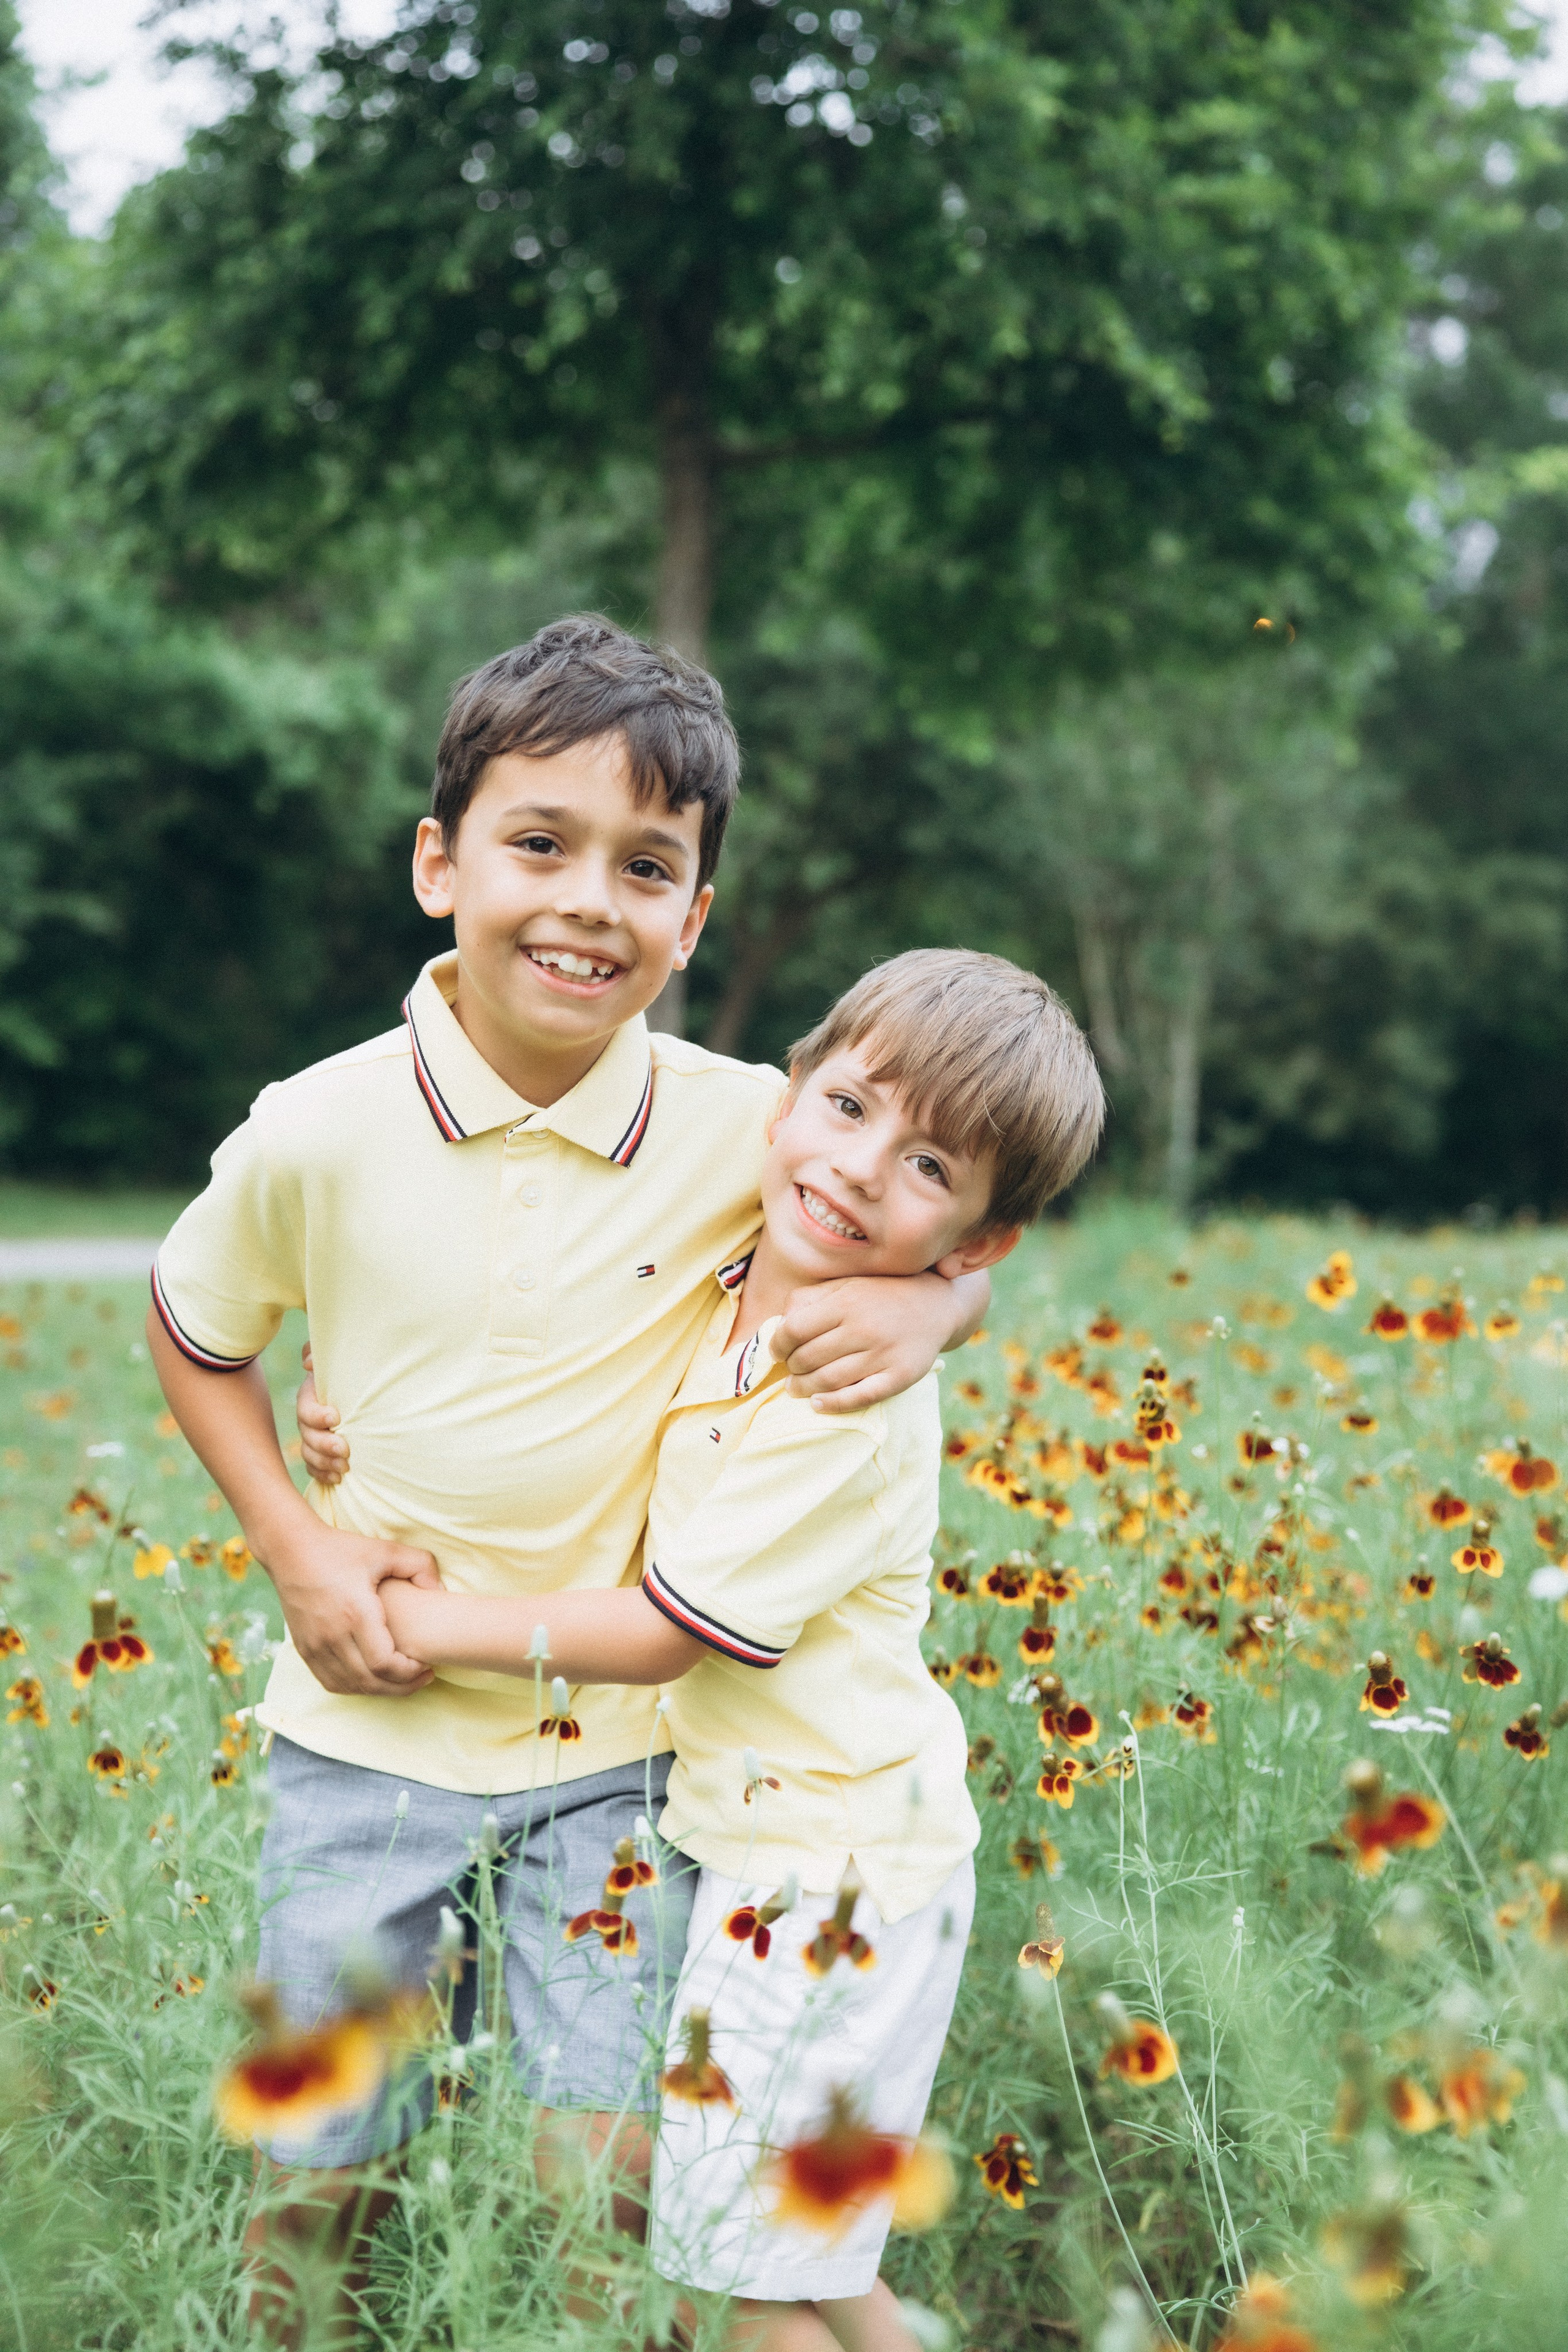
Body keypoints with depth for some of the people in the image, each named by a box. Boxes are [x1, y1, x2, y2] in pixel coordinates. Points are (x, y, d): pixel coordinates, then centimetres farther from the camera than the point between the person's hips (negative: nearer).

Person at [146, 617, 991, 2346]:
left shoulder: (743, 1131, -13)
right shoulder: (318, 1136, -14)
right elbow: (192, 1331, 5)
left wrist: (925, 1305, -20)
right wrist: (289, 1539, -7)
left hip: (621, 1736, 0)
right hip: (372, 1723, 0)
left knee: (611, 2168, 2)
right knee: (320, 2178, 10)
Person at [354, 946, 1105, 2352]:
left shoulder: (850, 1403, -25)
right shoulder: (723, 1297, 0)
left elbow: (665, 1633, -20)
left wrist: (429, 1625, -11)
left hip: (830, 1868, -8)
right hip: (764, 1831, 8)